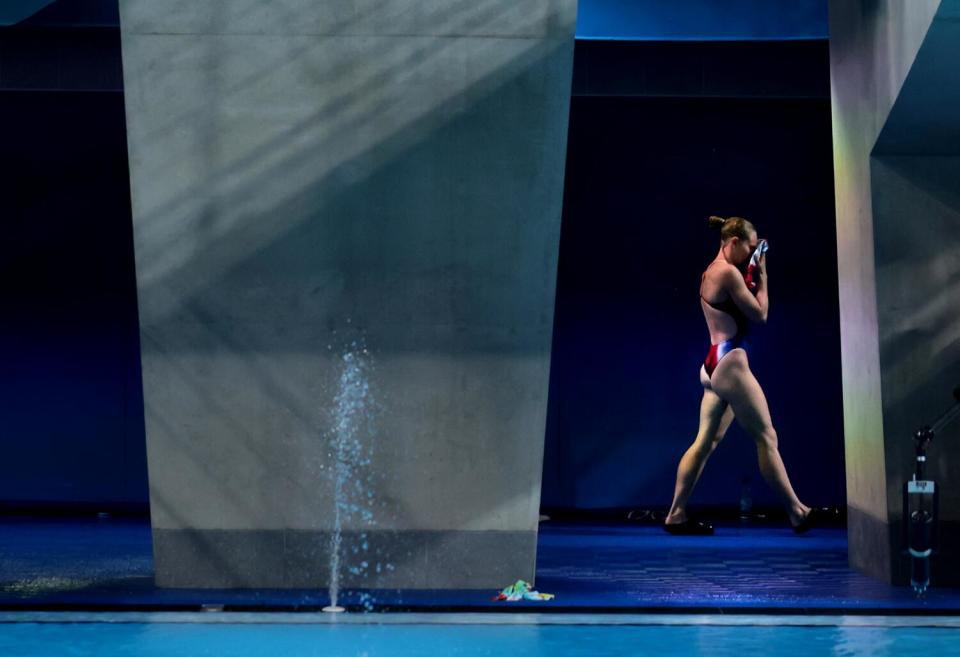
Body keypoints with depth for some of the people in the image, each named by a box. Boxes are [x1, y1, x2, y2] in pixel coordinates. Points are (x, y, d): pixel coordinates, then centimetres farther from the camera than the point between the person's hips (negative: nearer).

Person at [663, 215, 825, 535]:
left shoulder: (711, 272, 18)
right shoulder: (728, 271, -12)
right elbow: (760, 314, -9)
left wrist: (752, 278, 13)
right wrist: (762, 276, 0)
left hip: (714, 363, 10)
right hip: (729, 362, -10)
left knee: (705, 442, 7)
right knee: (766, 437, -4)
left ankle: (676, 515, 4)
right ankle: (796, 512, 1)